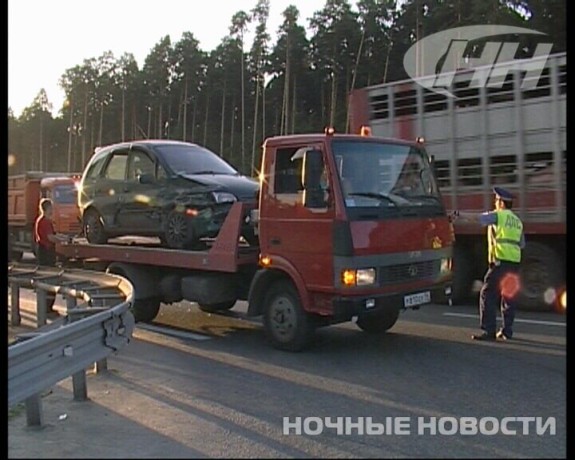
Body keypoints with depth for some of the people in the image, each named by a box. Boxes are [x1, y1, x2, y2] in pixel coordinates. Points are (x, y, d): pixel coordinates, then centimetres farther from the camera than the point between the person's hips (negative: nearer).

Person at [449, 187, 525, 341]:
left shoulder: (498, 215, -2)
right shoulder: (517, 221, 20)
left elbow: (477, 217, -16)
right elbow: (521, 244, 23)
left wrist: (459, 215, -17)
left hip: (500, 261, -7)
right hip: (514, 262, 8)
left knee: (487, 294, -5)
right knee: (508, 296, 13)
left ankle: (489, 331, -9)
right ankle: (507, 331, 17)